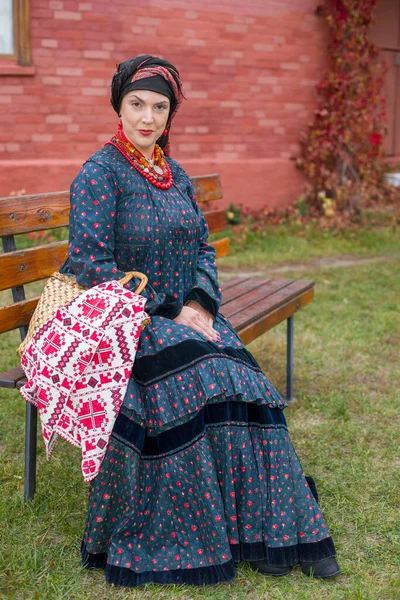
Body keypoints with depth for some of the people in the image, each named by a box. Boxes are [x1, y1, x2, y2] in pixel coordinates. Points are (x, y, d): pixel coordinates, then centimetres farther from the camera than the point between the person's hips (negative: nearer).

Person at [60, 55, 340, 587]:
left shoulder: (176, 175, 15)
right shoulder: (99, 174, -5)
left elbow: (204, 248, 14)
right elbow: (90, 265, -13)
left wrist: (199, 305, -7)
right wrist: (166, 316, -17)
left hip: (185, 314, 5)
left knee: (243, 379, -21)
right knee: (198, 378, -31)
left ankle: (272, 532, -10)